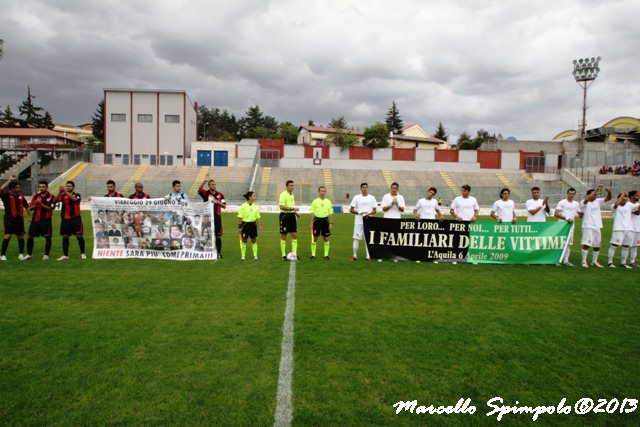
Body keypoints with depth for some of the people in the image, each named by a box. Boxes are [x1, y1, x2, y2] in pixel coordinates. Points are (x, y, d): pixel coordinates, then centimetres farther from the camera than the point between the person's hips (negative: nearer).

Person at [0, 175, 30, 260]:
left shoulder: (20, 196, 7)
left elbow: (26, 206, 17)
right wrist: (9, 180, -21)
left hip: (19, 218, 4)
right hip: (9, 218, -4)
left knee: (20, 236, 9)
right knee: (7, 236, -9)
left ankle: (21, 254, 20)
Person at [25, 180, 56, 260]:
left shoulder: (51, 197, -3)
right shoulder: (36, 196, 10)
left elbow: (51, 208, -14)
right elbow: (30, 208, 9)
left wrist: (41, 204, -20)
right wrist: (35, 204, -10)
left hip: (46, 220, -4)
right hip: (35, 219, 4)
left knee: (47, 237, 0)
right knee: (30, 236, 5)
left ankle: (46, 254, 11)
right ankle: (29, 254, 16)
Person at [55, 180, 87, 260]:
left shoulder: (77, 195, -1)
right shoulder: (63, 195, 6)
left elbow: (73, 198, -25)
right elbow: (55, 200, -10)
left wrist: (65, 191, -29)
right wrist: (60, 192, -21)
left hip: (75, 218, -3)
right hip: (65, 218, 3)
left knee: (79, 236, -3)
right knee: (65, 236, 5)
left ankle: (82, 253, 10)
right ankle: (65, 255, 10)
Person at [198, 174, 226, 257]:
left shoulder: (220, 194, 7)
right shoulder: (205, 193, 2)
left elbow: (224, 206, 4)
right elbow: (199, 190, -20)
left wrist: (217, 202, -13)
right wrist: (204, 181, -33)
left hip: (217, 217, 1)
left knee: (218, 236, 3)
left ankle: (219, 253, 11)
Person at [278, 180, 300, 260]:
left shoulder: (292, 195, 14)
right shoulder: (283, 195, -12)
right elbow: (282, 207, -23)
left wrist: (296, 213, 16)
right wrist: (293, 208, -25)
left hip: (292, 215, 8)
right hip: (285, 215, -7)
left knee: (294, 235, 4)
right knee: (283, 236, 1)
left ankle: (294, 254, 10)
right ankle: (284, 255, 9)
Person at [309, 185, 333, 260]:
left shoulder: (328, 202, 6)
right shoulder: (315, 201, 0)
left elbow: (330, 213, 6)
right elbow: (312, 213, -1)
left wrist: (331, 223, 0)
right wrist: (311, 223, -6)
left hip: (325, 220, 2)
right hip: (317, 220, -2)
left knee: (326, 238, 2)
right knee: (314, 238, 3)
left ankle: (326, 255, 11)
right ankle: (313, 254, 11)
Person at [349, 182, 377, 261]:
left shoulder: (372, 198, 6)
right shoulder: (356, 198, 3)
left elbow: (374, 211, 5)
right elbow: (351, 210, 1)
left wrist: (369, 213, -15)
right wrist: (359, 213, -15)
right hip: (359, 221, -1)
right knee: (356, 238, 1)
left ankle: (368, 256, 8)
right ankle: (355, 255, 9)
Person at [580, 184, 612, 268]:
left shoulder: (598, 201, 10)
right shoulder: (584, 203, -8)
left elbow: (608, 198, 3)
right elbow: (587, 199, -29)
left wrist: (609, 192, -19)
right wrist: (596, 189, -33)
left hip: (598, 226, 7)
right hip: (588, 226, -6)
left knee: (597, 245, 11)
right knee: (586, 244, -11)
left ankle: (594, 261, 23)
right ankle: (584, 261, -4)